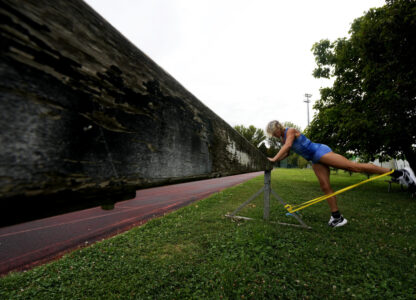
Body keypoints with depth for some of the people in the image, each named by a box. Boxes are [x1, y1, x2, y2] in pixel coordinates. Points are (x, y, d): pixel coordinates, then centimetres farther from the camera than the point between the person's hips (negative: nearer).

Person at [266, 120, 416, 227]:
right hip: (315, 160, 9)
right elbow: (285, 154, 22)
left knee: (354, 166, -11)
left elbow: (287, 147, -25)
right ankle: (337, 217, 10)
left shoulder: (290, 131, -11)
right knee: (325, 187, 4)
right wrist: (273, 160, 10)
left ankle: (399, 173, 3)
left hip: (319, 152, -9)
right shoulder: (283, 139, 15)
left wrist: (274, 159, -24)